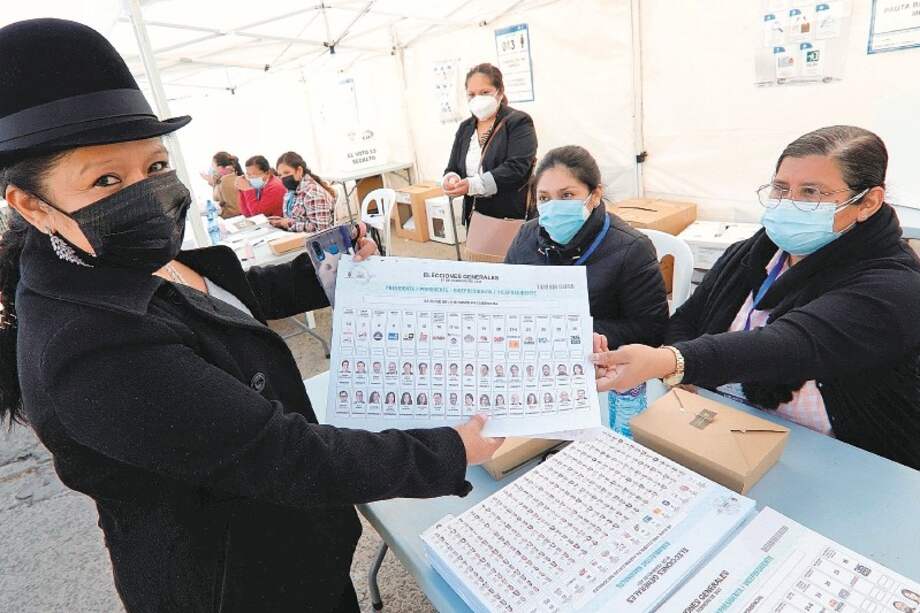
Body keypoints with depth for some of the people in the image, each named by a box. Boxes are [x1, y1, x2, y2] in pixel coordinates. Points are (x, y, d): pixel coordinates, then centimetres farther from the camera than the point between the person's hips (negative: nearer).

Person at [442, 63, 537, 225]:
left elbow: (516, 167, -17)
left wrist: (473, 185, -27)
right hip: (475, 216, 5)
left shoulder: (519, 122, -4)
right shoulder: (465, 128, 15)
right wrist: (451, 179, -12)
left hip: (512, 216, -5)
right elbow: (452, 169, 14)